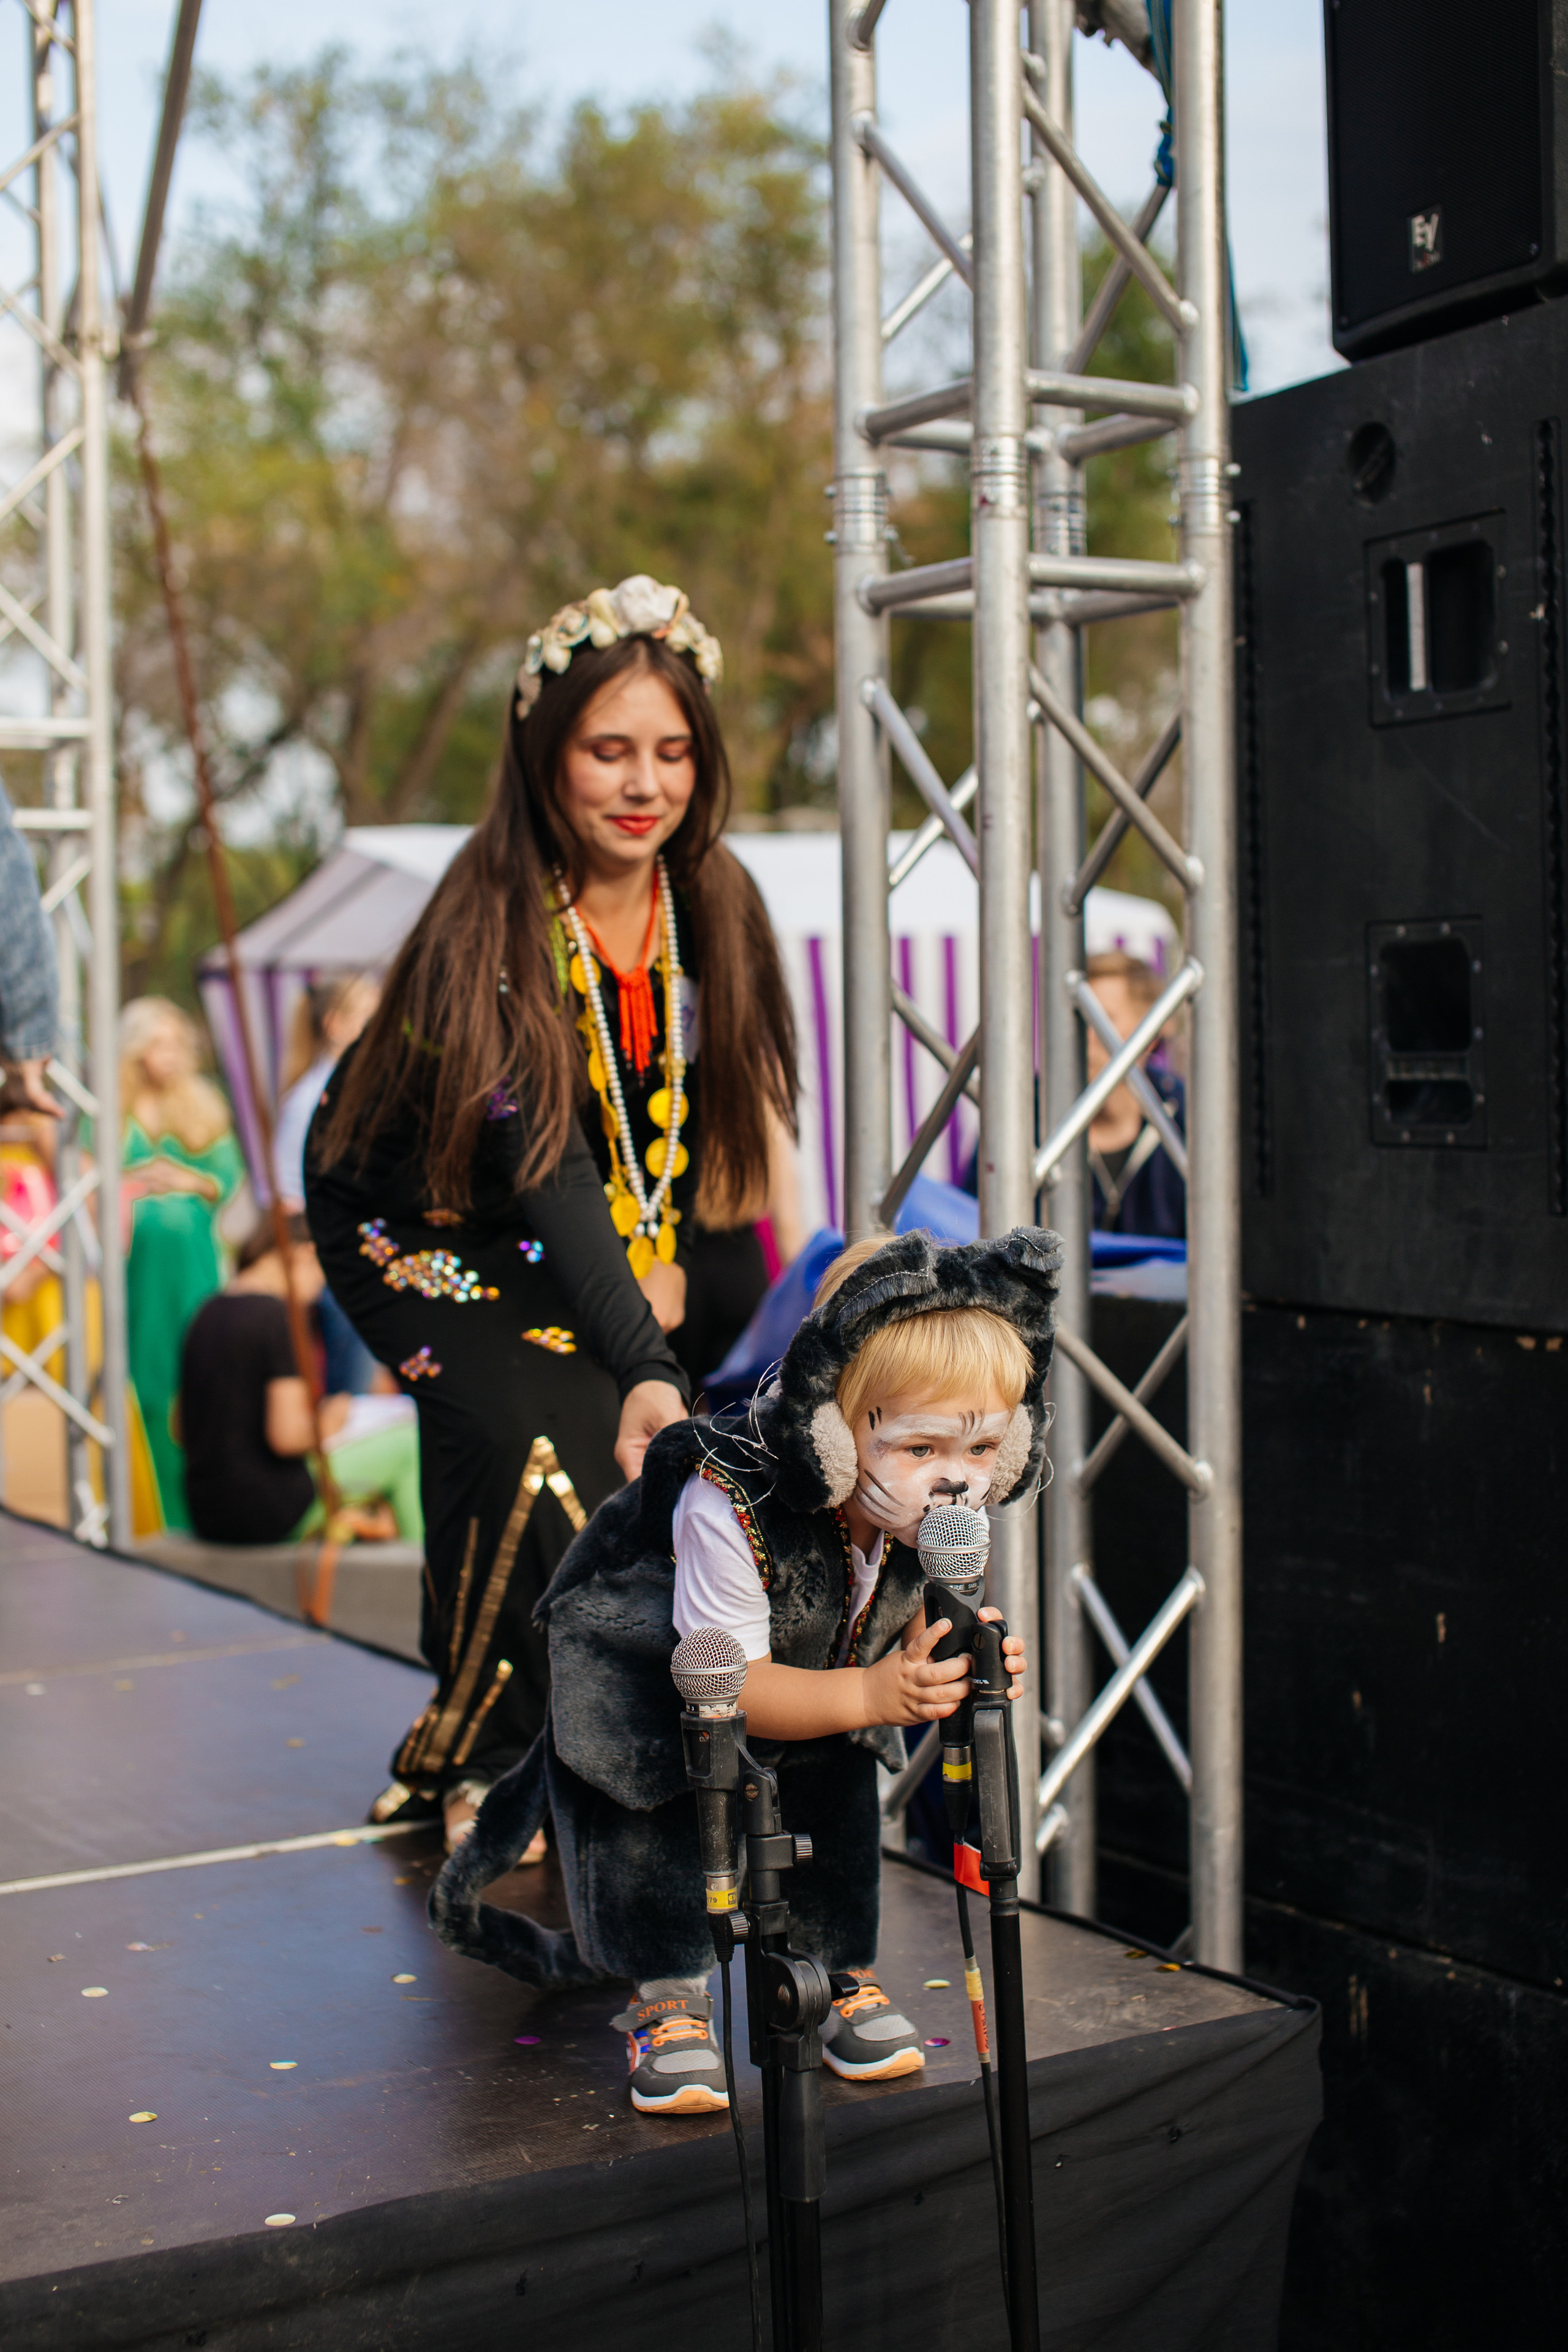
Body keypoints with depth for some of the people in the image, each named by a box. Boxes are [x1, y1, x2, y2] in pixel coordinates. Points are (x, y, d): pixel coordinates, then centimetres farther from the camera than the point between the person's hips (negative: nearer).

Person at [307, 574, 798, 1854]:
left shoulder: (714, 905, -12)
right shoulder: (490, 929, -30)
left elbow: (695, 1102, 4)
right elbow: (547, 1170, -40)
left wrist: (662, 1251, -7)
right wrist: (645, 1366, -49)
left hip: (612, 1230, 5)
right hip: (423, 1217, -5)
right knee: (538, 1446, -23)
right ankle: (473, 1762, -2)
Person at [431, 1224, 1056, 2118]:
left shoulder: (933, 1516, -24)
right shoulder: (730, 1509, -44)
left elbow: (909, 1630, -6)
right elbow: (729, 1684, -39)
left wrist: (962, 1667, -30)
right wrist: (875, 1695, -50)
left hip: (821, 1660, 6)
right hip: (652, 1665, -5)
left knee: (839, 1793, -3)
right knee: (655, 1813, -16)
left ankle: (846, 1976, 19)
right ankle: (669, 1997, 3)